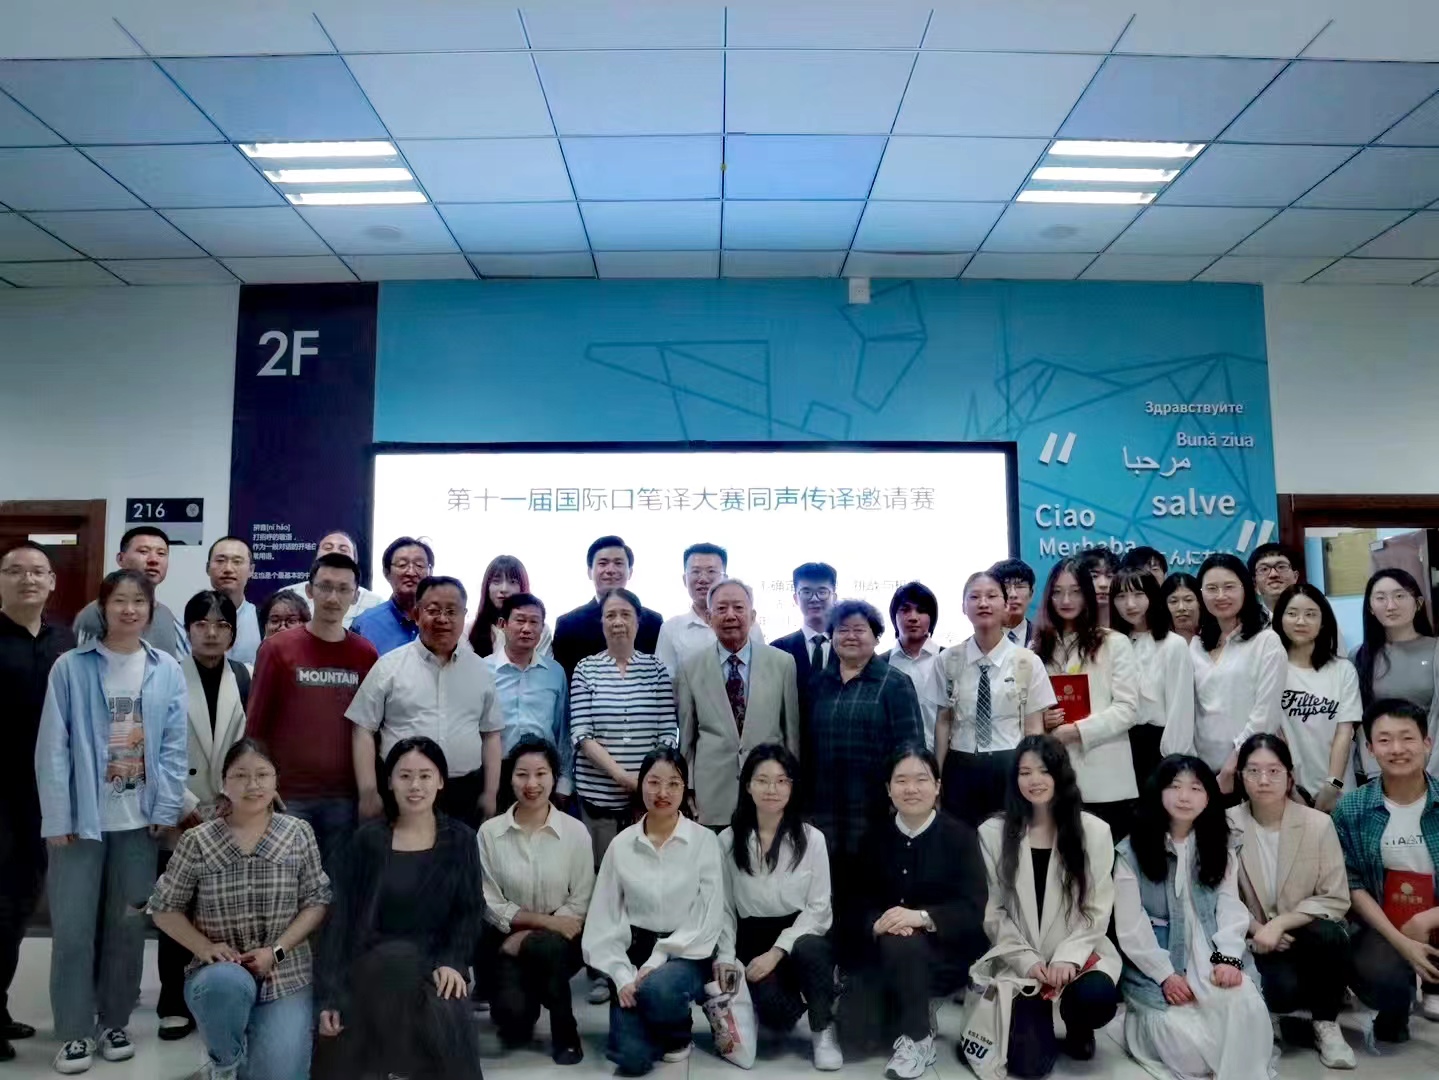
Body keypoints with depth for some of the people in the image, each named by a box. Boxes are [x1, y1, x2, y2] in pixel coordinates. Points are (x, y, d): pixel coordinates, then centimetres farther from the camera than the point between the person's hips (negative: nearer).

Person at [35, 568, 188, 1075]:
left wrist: (166, 810, -5)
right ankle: (75, 1030, 19)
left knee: (127, 925, 11)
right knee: (74, 928, 4)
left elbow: (174, 746, 0)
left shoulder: (166, 671, 1)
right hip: (81, 817, -1)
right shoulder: (71, 667, -4)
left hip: (139, 819, 2)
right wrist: (57, 817, -8)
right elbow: (53, 748, -5)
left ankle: (115, 1022, 26)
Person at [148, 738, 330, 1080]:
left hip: (286, 974, 0)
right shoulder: (198, 841, -4)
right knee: (228, 983, -36)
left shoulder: (298, 834, -2)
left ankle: (261, 1041, 23)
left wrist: (276, 951, -14)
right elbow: (164, 908, 2)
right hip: (219, 974, 0)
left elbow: (316, 902, -1)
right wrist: (206, 948, -12)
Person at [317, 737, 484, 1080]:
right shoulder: (368, 840, 3)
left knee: (449, 1020, -34)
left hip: (437, 965, 1)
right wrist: (331, 994, -9)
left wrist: (451, 962, -15)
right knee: (400, 960, -37)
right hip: (375, 965, 0)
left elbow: (470, 912, 4)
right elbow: (341, 916, -1)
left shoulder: (461, 840, 6)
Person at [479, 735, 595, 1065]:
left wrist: (531, 934, -15)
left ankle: (565, 1032, -7)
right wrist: (544, 919, -16)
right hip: (508, 939, 1)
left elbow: (579, 905, -4)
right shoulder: (489, 832, -5)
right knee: (511, 1011, -25)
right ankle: (518, 1016, 16)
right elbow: (490, 904, -5)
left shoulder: (575, 832, -6)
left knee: (545, 947, -35)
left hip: (558, 941, 0)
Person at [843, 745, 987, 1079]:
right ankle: (914, 1010, 16)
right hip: (883, 954, 4)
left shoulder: (960, 835, -8)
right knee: (854, 1029, -18)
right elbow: (860, 901, 1)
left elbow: (973, 911, -15)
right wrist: (877, 923, -23)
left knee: (900, 944, -36)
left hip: (946, 951, -3)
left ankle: (918, 1037, -9)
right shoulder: (875, 837, 4)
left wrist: (920, 917, -31)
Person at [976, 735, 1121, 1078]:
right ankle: (1040, 1019, 23)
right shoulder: (992, 833, -1)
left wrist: (1068, 957, -15)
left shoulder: (1094, 830, -1)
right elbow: (992, 912, 0)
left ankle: (1076, 1028, 6)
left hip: (1079, 954, 0)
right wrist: (1027, 960, -12)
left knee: (1097, 998, -33)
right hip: (1020, 960, 0)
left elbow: (1098, 910, -2)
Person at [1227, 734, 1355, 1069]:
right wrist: (1257, 929, -19)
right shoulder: (1227, 825, -7)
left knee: (1331, 936, -33)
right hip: (1255, 941, -1)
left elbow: (1336, 900, -9)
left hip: (1304, 935, 1)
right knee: (1282, 988, -31)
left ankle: (1325, 1023, -7)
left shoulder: (1318, 824, -8)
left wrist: (1279, 924, -20)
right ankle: (1268, 1012, 9)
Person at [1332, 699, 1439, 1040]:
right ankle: (1395, 1009, 12)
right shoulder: (1351, 809, -4)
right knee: (1383, 981, -31)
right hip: (1380, 927, 0)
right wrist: (1402, 942, -15)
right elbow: (1353, 885, -4)